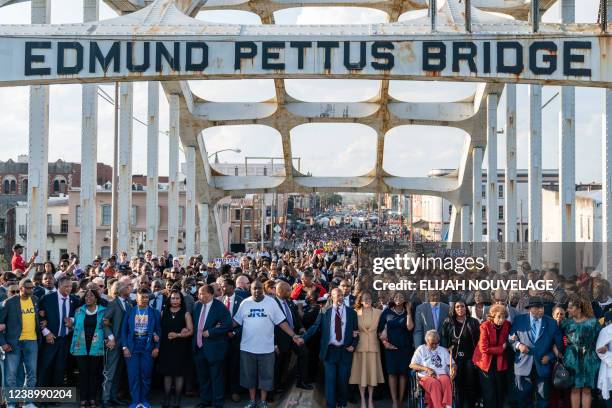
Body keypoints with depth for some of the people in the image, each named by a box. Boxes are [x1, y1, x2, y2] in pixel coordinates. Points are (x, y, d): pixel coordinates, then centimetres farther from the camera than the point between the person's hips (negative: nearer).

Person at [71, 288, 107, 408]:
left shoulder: (103, 311, 3)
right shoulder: (79, 311, 8)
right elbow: (76, 327, 15)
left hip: (96, 347, -1)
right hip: (81, 346, 1)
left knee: (94, 373, 3)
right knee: (83, 372, 0)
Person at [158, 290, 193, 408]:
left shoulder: (185, 314, 0)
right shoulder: (164, 313, 7)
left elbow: (191, 331, -4)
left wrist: (177, 335, -15)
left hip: (180, 348, -2)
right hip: (166, 347, 2)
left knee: (178, 373, 4)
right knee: (167, 373, 5)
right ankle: (166, 398, 13)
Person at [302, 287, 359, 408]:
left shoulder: (351, 313, 5)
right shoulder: (324, 312, 2)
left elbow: (356, 331, 7)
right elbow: (314, 327, -3)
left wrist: (353, 345, -6)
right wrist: (303, 338, -15)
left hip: (345, 351, 1)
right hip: (330, 350, -1)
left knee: (343, 380, 7)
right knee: (330, 379, 0)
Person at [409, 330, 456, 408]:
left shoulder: (443, 350, 24)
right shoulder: (421, 349, 16)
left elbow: (452, 364, 18)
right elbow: (412, 365, 5)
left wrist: (453, 369, -7)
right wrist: (426, 369, -9)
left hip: (442, 375, 2)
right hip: (426, 376, -2)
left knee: (446, 380, -36)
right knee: (435, 383, -38)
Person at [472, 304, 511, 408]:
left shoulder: (507, 325, -6)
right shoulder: (485, 326, -19)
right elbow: (484, 348, -21)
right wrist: (501, 348, -16)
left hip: (500, 362, 4)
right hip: (486, 362, -4)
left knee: (500, 392, 9)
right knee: (489, 393, 1)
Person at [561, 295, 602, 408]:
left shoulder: (592, 322, -2)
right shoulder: (567, 322, 3)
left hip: (588, 360, -1)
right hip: (572, 360, 1)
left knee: (586, 389, 4)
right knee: (575, 388, 4)